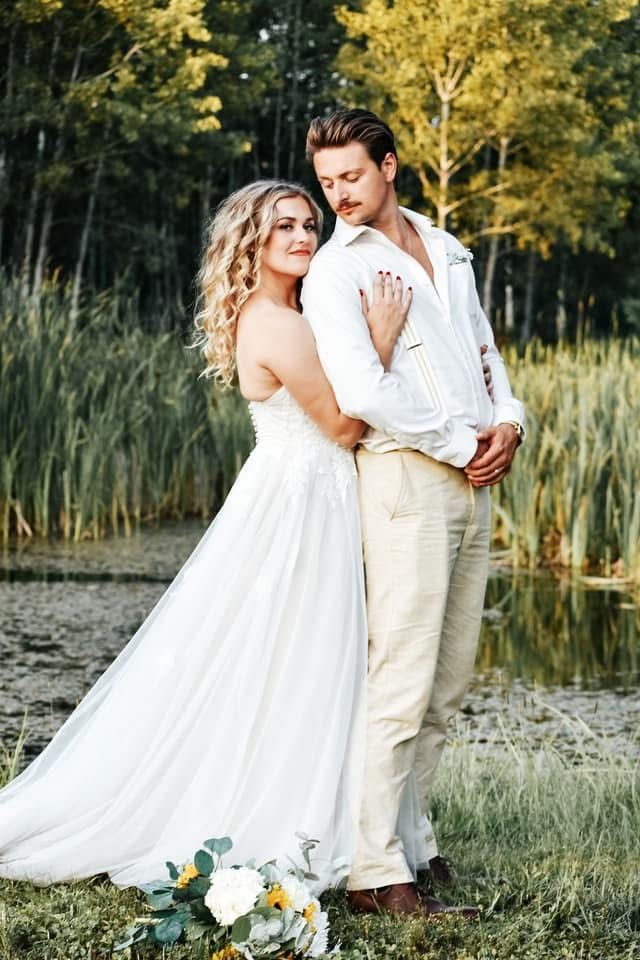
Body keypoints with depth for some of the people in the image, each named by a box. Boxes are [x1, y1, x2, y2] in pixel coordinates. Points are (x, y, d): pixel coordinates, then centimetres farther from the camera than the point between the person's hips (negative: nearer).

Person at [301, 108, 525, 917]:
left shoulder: (446, 249, 18)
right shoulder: (334, 272, -4)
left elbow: (483, 345, 22)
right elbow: (363, 391, -16)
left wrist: (508, 420, 3)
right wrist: (461, 445, -11)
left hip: (474, 481, 7)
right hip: (404, 477, -7)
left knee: (448, 684, 9)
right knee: (402, 684, -11)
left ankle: (409, 835, 20)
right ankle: (375, 871, -8)